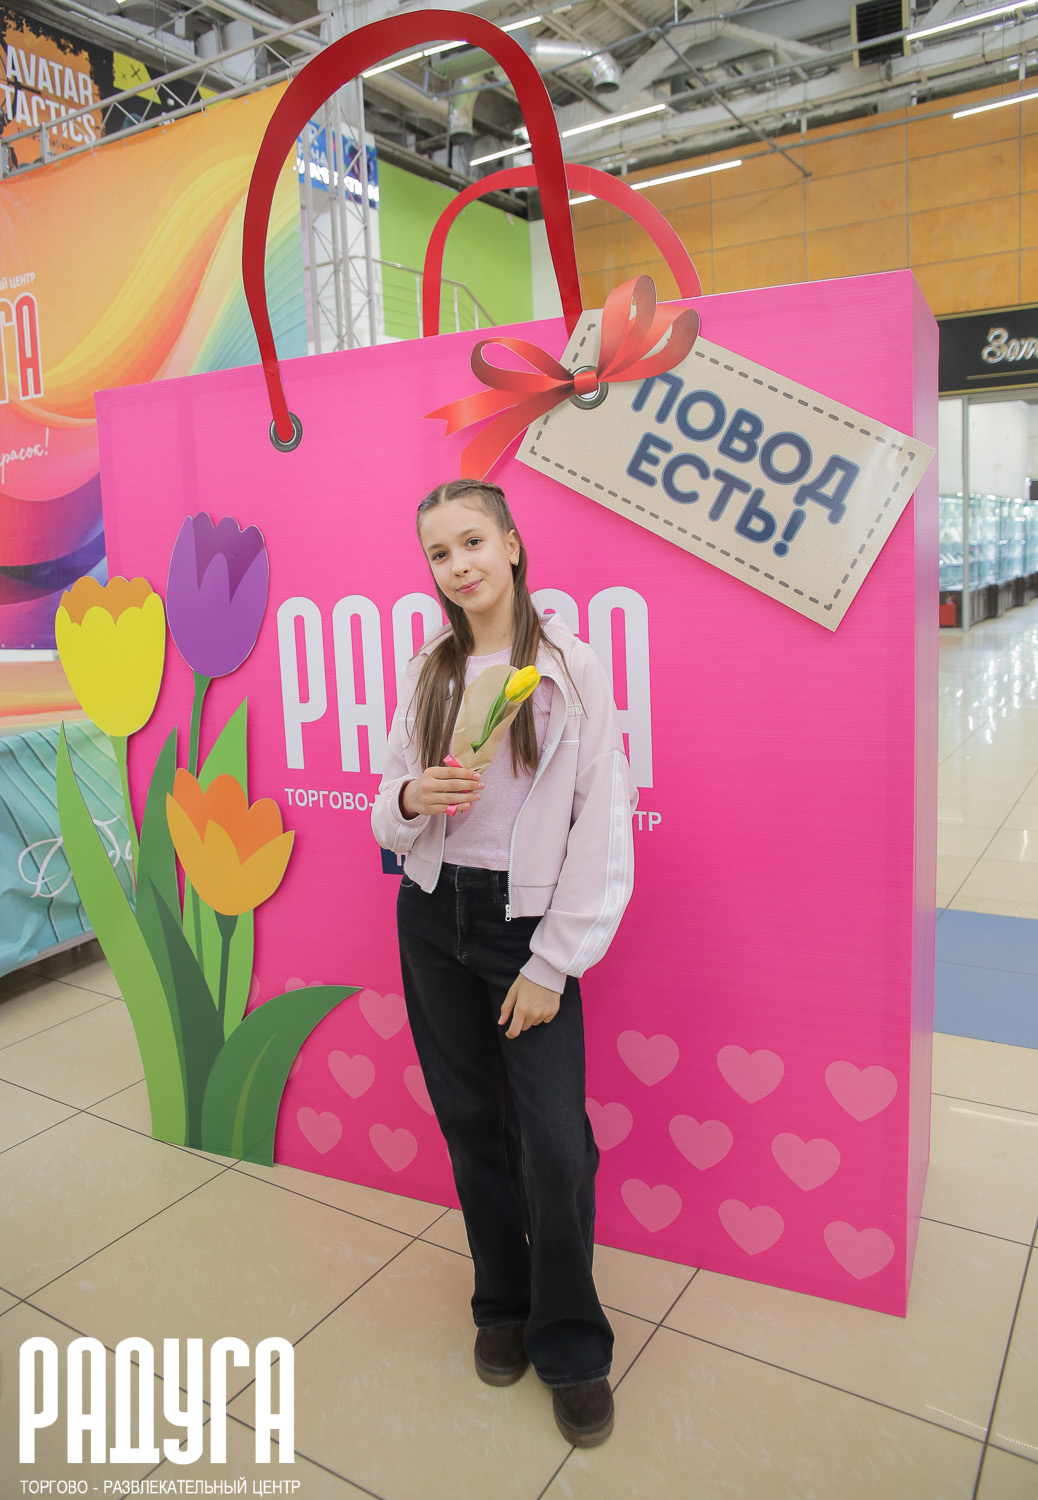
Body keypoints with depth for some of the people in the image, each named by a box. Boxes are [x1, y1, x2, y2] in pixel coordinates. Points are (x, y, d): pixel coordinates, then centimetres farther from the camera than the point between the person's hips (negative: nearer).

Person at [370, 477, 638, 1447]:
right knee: (470, 1120, 14)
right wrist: (410, 799, -16)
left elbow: (603, 830, -9)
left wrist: (550, 966, -10)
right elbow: (388, 820, 9)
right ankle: (501, 1303, 37)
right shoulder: (426, 672, 4)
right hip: (431, 918, 4)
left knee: (554, 1143, -4)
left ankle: (570, 1344, 22)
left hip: (528, 922, -3)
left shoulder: (572, 668, -8)